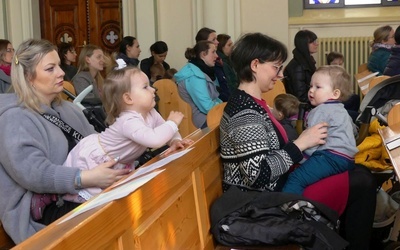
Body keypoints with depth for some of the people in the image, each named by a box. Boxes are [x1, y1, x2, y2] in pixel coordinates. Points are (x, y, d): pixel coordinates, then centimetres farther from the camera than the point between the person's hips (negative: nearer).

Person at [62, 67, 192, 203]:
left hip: (114, 162, 9)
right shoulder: (129, 121, -37)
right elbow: (154, 140, -51)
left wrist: (176, 140, -22)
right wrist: (172, 123, -36)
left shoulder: (151, 114, -8)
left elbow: (165, 130, 2)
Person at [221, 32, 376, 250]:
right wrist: (301, 143, -20)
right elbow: (258, 174, -27)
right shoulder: (245, 112, -22)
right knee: (362, 183, -6)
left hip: (273, 188, 10)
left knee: (360, 173, 14)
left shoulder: (250, 103, 9)